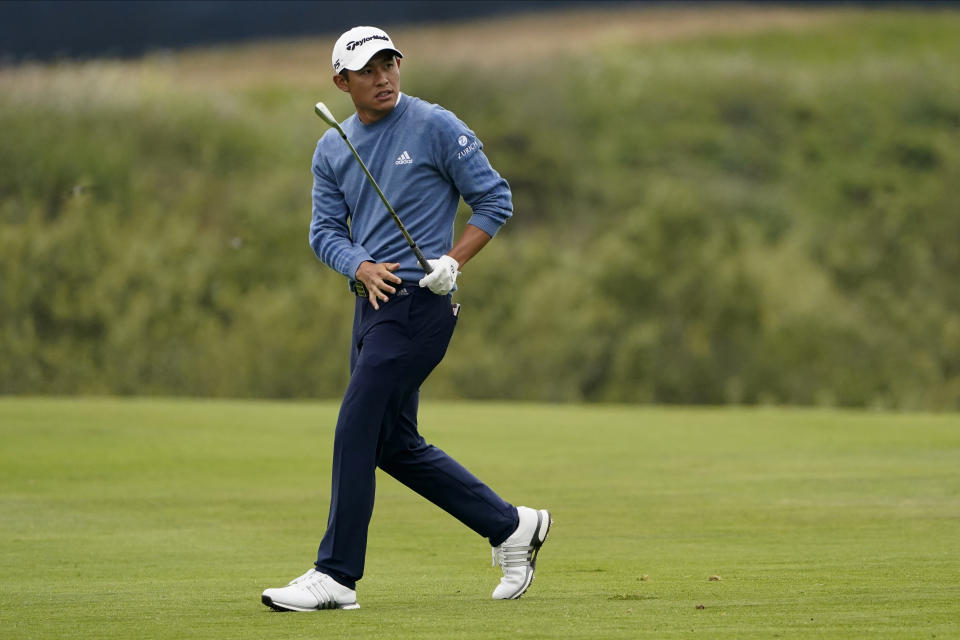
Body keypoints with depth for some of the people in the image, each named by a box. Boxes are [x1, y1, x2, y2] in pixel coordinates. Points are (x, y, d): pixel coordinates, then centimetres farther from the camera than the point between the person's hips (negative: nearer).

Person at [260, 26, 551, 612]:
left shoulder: (436, 127, -6)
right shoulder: (332, 150, 12)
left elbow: (495, 199, -4)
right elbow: (325, 229, 8)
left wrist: (453, 262, -17)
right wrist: (362, 268, -13)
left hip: (420, 302, -8)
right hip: (374, 301, 8)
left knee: (357, 429, -12)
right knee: (395, 443, 11)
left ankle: (337, 576, -9)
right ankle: (510, 526, 22)